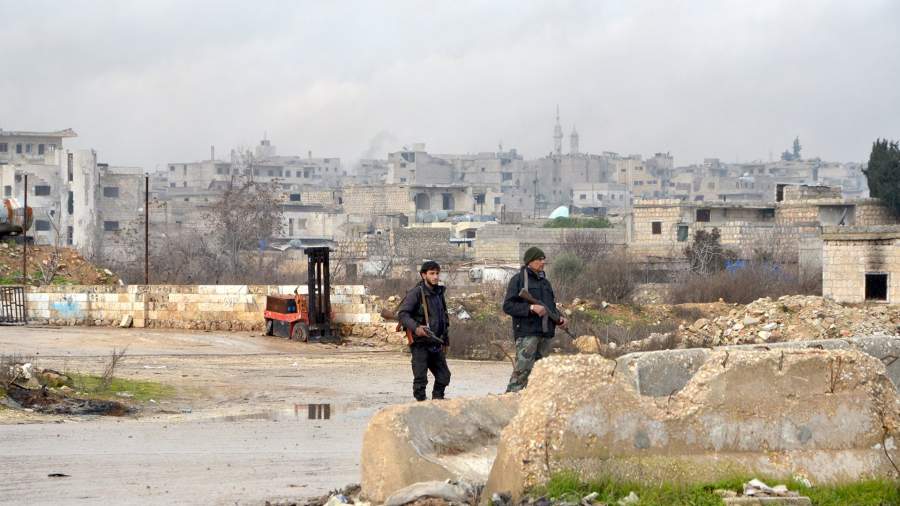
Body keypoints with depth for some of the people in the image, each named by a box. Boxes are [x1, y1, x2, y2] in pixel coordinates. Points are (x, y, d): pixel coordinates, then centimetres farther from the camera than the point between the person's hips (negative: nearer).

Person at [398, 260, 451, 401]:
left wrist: (446, 341, 20)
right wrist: (415, 327, -31)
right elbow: (402, 314, -16)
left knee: (444, 376, 11)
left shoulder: (439, 293, 13)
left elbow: (445, 317, 23)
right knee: (420, 379, -5)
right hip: (420, 343, -7)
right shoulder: (416, 293, -10)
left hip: (436, 345, 7)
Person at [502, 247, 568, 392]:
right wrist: (531, 308, -18)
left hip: (545, 334, 7)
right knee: (522, 369, -15)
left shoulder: (545, 282, 21)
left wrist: (559, 319, 9)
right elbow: (507, 306, -7)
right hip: (527, 333, -7)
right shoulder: (518, 280, -1)